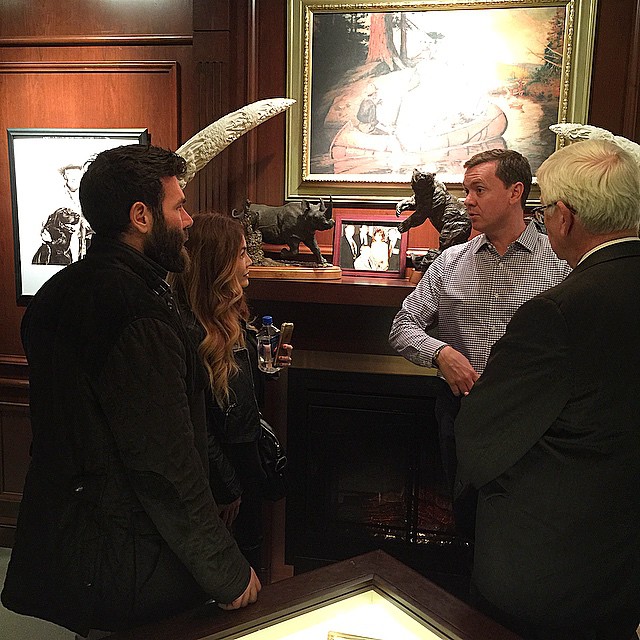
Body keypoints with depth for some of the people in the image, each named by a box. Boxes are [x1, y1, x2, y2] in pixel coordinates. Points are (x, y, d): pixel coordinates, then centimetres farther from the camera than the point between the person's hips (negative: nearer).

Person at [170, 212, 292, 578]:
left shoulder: (232, 315, 4)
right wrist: (226, 488, -17)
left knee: (252, 556, 23)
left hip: (247, 454, 9)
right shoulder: (189, 327, -24)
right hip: (219, 464, -9)